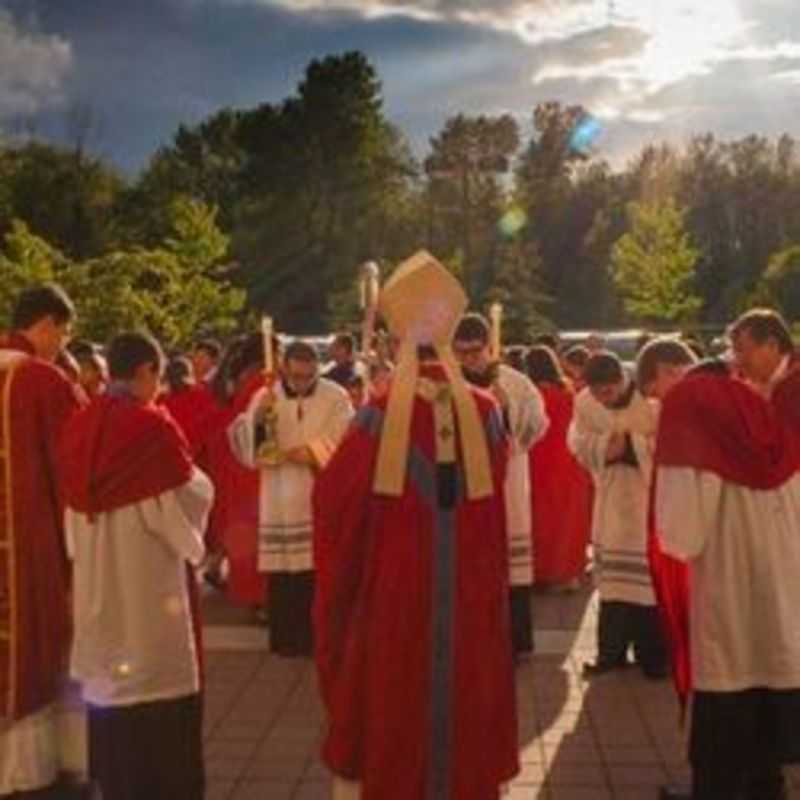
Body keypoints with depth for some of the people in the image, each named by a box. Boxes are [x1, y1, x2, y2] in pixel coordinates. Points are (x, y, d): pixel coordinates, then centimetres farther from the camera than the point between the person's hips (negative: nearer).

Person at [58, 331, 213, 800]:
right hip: (147, 573, -6)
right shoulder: (152, 424, -16)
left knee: (109, 672, 17)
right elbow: (193, 495, -9)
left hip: (97, 576, 7)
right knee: (156, 674, 4)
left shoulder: (81, 427, 3)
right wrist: (191, 472, 11)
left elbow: (78, 497, 13)